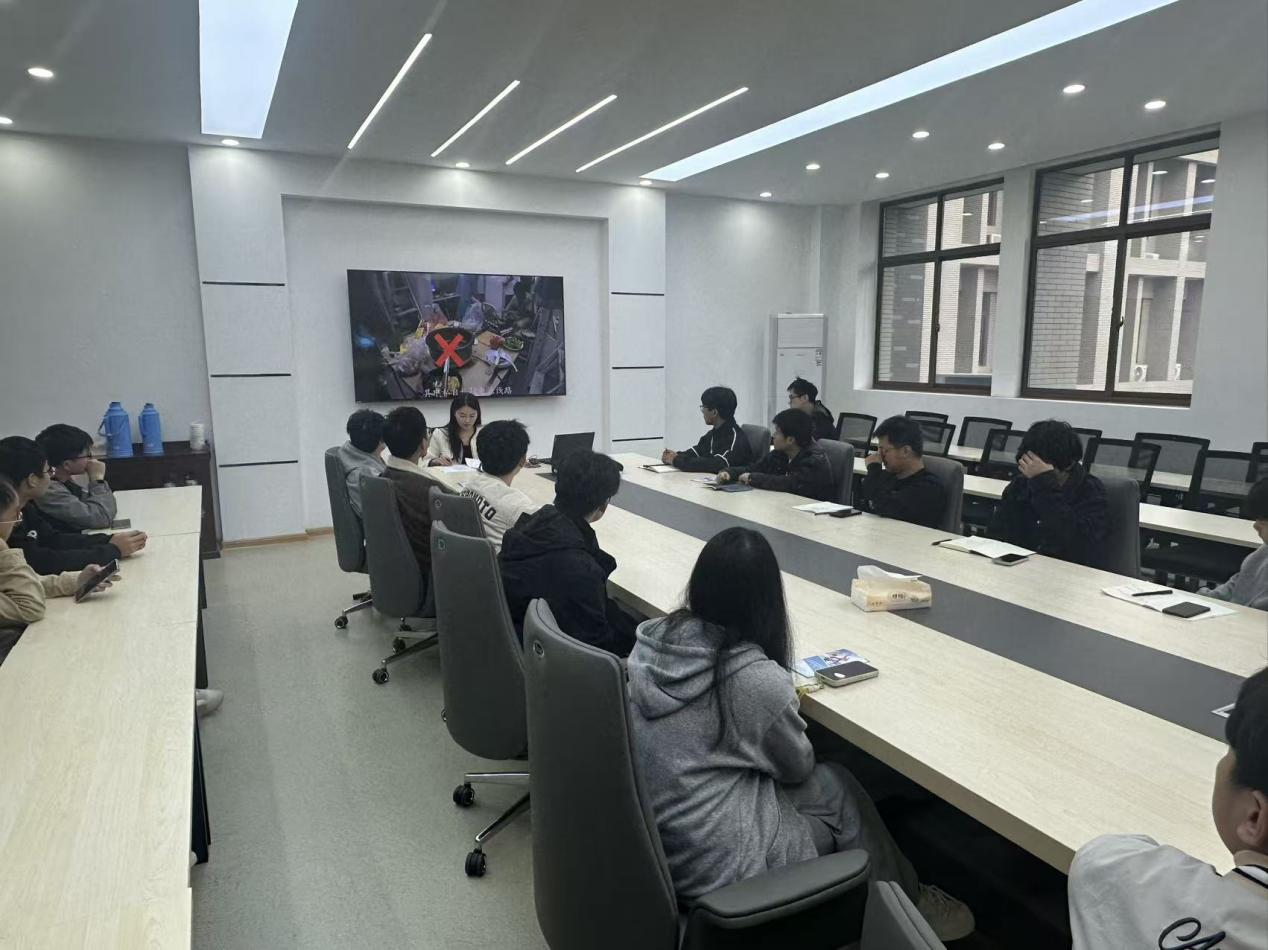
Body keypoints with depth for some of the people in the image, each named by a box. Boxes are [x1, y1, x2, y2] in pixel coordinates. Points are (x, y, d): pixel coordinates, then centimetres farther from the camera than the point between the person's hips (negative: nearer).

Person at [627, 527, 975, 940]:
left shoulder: (652, 639, -6)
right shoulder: (759, 680, -25)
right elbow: (798, 767, -4)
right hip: (708, 860, -6)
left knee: (827, 779, 19)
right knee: (839, 787, 14)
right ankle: (908, 906, 38)